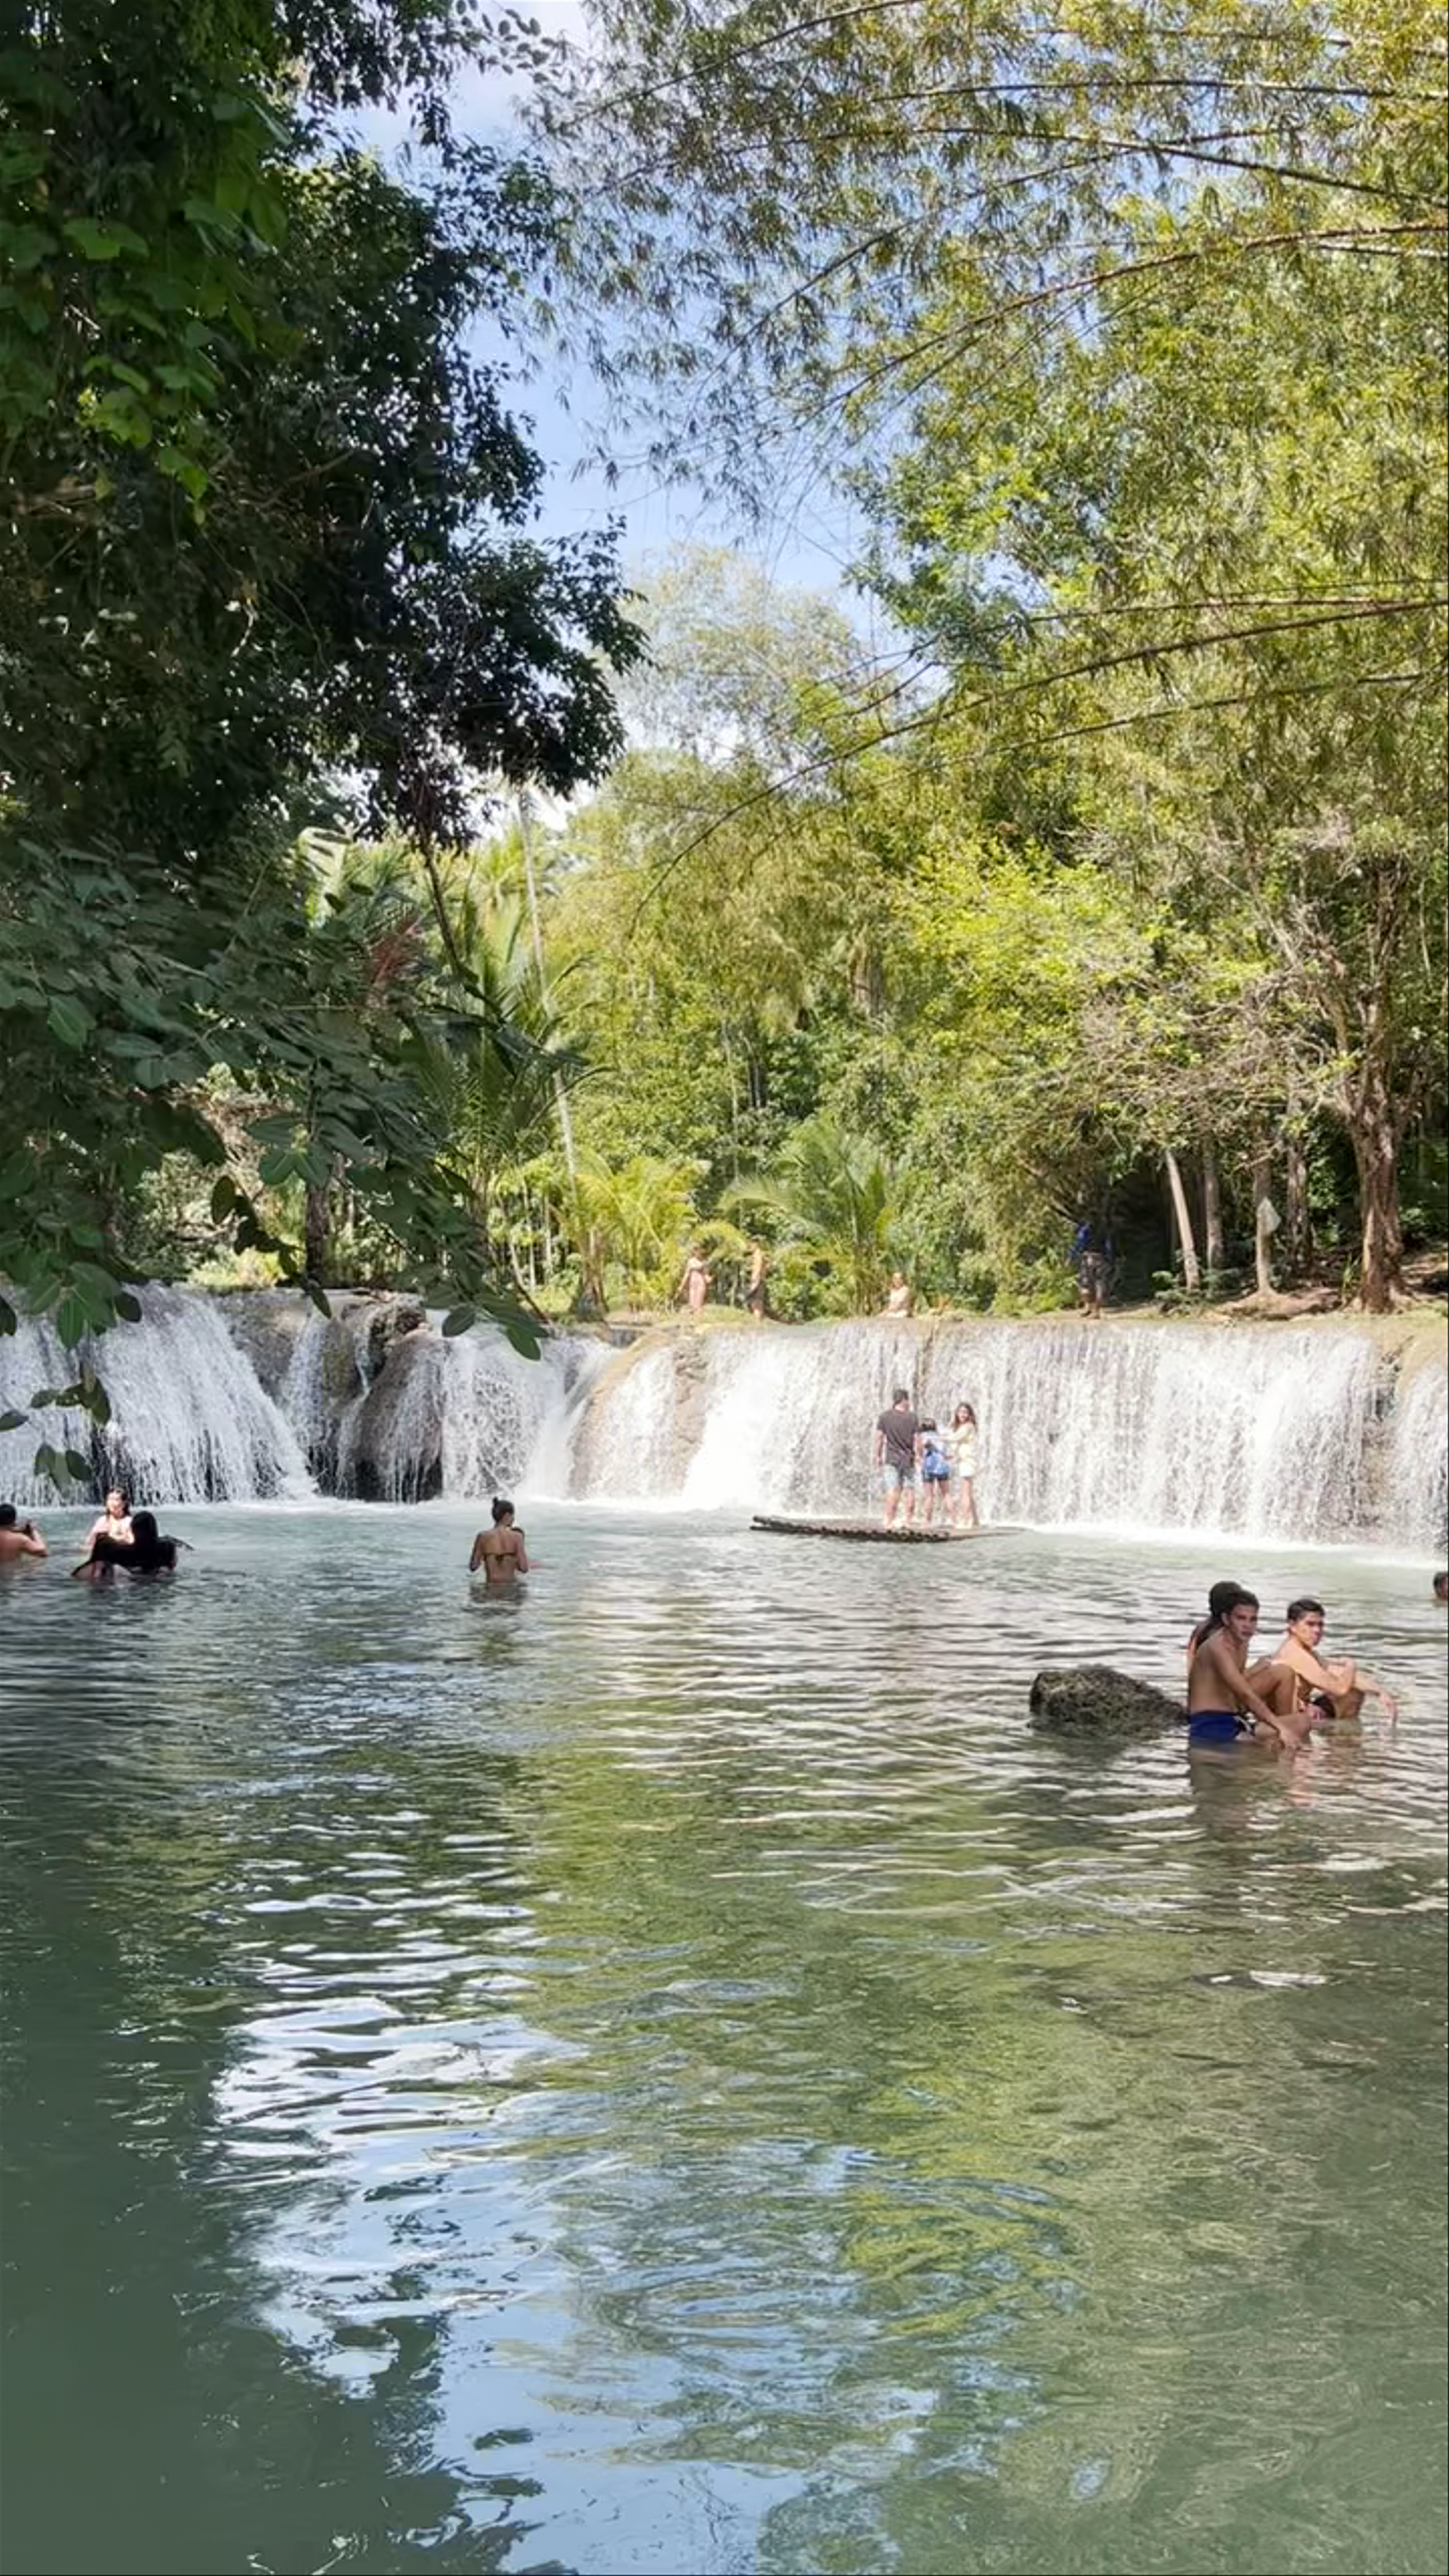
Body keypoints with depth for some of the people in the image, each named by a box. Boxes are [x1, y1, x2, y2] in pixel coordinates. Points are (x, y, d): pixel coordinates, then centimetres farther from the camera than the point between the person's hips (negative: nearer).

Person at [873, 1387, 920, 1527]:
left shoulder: (885, 1417, -1)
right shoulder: (912, 1418, -2)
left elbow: (879, 1438, 0)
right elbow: (917, 1439, -2)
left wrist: (878, 1456, 10)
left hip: (892, 1459, 0)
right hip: (909, 1459, 0)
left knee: (893, 1491, -2)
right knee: (910, 1490, 8)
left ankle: (889, 1522, -7)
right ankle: (910, 1521, 10)